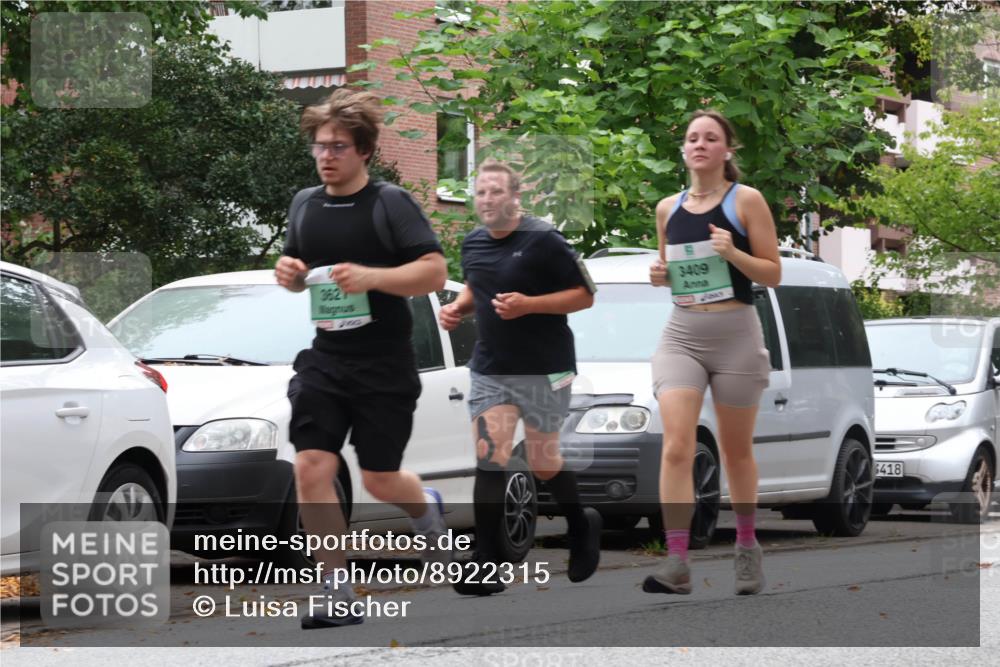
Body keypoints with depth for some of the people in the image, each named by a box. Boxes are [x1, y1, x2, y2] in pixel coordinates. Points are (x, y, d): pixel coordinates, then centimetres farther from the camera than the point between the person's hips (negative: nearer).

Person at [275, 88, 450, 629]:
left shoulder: (391, 203, -7)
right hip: (324, 361, 4)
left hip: (385, 366, -4)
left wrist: (371, 276, -27)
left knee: (379, 479, 5)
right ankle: (338, 595, -8)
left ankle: (427, 508, 42)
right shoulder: (304, 205, 10)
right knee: (311, 468, -12)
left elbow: (434, 271, -14)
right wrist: (288, 273, 1)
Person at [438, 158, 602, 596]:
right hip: (490, 370, 4)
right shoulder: (472, 244, 6)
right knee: (489, 462, -9)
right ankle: (486, 565, -10)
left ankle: (582, 527, 37)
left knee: (543, 466, 7)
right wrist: (458, 307, 4)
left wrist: (528, 304, -24)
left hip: (544, 371, -4)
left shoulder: (543, 240, -12)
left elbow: (584, 296, -12)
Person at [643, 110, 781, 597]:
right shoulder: (668, 209, 9)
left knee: (736, 449, 10)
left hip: (735, 332, -2)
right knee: (676, 446, -14)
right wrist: (660, 275, 0)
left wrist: (733, 253, -19)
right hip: (681, 334, 2)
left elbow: (773, 275, -2)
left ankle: (747, 546, 30)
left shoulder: (746, 201, -3)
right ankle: (676, 563, -18)